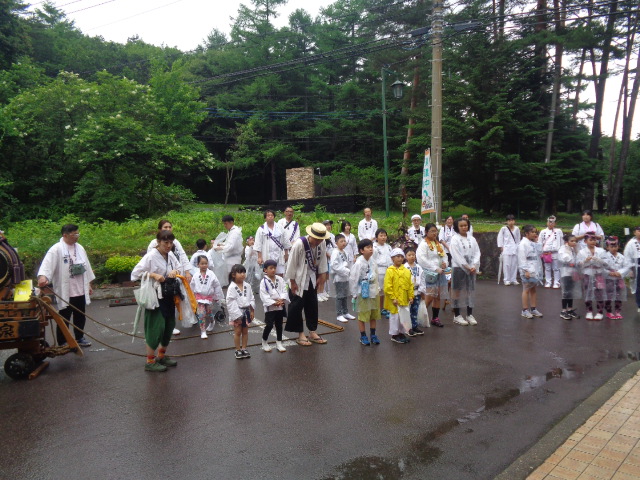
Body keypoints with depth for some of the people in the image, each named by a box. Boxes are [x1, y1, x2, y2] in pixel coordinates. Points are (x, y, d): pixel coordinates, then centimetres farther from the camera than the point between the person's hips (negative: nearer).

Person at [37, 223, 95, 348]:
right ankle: (62, 343, 17)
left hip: (80, 291, 6)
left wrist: (89, 284, 17)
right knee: (64, 318, 5)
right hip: (65, 292, -6)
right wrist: (43, 276, -45)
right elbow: (48, 264, -26)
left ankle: (79, 338, 34)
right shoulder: (57, 249, -12)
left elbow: (86, 266, 14)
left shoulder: (79, 248, 8)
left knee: (80, 317, 17)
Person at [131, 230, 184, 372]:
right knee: (156, 327, -4)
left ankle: (161, 355, 33)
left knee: (169, 325, 15)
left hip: (169, 296, 7)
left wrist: (176, 271, -9)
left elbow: (181, 268, 12)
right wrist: (153, 275, -25)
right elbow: (136, 273, -18)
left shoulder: (171, 255, 4)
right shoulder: (151, 256, -15)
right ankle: (150, 361, 11)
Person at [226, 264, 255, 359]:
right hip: (237, 313, -5)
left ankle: (244, 349, 27)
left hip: (246, 312, 5)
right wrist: (236, 316, -19)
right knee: (237, 332, 7)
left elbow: (251, 299, 6)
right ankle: (238, 350, 19)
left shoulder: (247, 286, 0)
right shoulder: (231, 288, -16)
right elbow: (230, 303, -18)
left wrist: (252, 310, -2)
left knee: (245, 331, 14)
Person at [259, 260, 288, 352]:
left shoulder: (280, 279, 3)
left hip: (280, 306, 4)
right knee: (269, 325, -4)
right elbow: (264, 295, -15)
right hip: (270, 307, -4)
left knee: (279, 325, 12)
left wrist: (282, 299, -18)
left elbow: (284, 290, 0)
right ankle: (264, 343, 18)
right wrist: (273, 303, -22)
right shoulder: (264, 281, -10)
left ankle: (279, 343, 24)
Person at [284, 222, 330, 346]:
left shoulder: (322, 243, -12)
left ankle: (313, 332, 23)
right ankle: (300, 334, 14)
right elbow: (292, 264, -19)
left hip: (312, 279, 5)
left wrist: (322, 277, 2)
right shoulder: (299, 244, -27)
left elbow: (323, 260, 1)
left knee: (312, 305, 11)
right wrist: (292, 282, -14)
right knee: (297, 306, 2)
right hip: (299, 280, -5)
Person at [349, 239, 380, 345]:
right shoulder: (359, 263, -19)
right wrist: (354, 294, -13)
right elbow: (353, 279, -18)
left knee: (374, 315, 16)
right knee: (362, 316, 6)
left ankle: (373, 335, 29)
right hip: (363, 293, -7)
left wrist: (378, 288, 8)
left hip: (373, 292, 7)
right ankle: (363, 336, 20)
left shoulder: (372, 261, 1)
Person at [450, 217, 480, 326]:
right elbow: (456, 255, -12)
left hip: (471, 269, 5)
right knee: (457, 291, 0)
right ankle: (457, 316, 7)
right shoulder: (455, 239, -6)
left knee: (471, 291, 7)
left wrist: (474, 266, -10)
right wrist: (466, 267, -15)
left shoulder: (472, 239, 9)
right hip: (458, 268, -5)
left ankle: (470, 315, 16)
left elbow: (477, 253, 5)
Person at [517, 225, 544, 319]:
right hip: (528, 271, -8)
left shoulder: (534, 243, 13)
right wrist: (525, 270, -21)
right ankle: (525, 310, 5)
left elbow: (538, 254, 13)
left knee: (533, 289, 13)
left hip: (535, 270, 8)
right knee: (526, 290, -1)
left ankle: (533, 309, 20)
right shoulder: (523, 244, -11)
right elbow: (522, 258, -16)